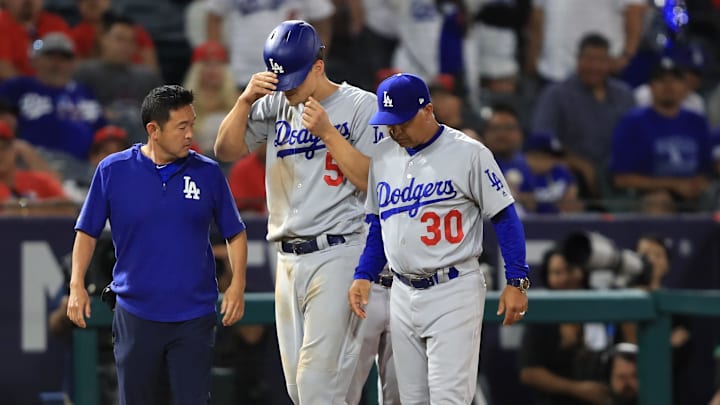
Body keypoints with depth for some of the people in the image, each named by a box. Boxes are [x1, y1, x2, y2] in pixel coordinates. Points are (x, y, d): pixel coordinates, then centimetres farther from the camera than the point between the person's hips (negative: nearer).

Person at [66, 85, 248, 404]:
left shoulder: (207, 173, 0)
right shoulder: (112, 170, -2)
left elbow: (235, 233, 7)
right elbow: (88, 231, 6)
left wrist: (237, 284, -6)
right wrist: (77, 285, -5)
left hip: (194, 317, 0)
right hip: (135, 315, 0)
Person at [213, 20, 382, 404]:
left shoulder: (361, 106, -4)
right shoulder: (276, 105, 11)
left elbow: (374, 181, -10)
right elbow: (227, 150, 8)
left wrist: (327, 132, -15)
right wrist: (245, 100, -5)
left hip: (338, 254, -6)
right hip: (288, 258, 6)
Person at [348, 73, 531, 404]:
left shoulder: (468, 153, -9)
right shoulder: (383, 155, 9)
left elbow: (504, 217, -7)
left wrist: (516, 281, -12)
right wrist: (364, 275, 6)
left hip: (454, 291, -6)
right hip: (403, 294, 6)